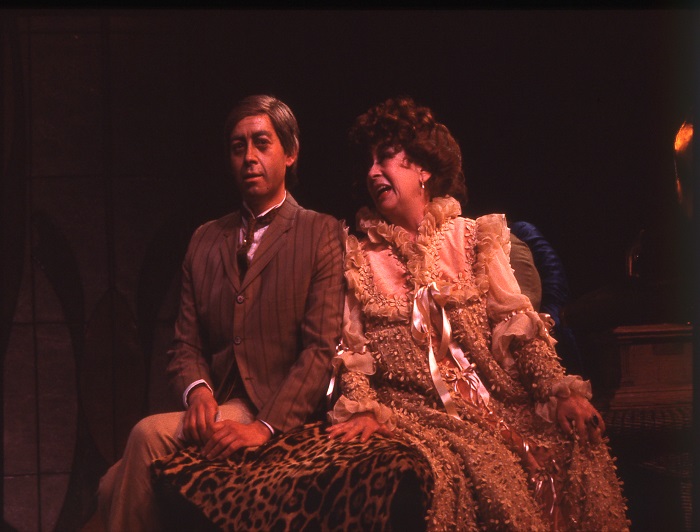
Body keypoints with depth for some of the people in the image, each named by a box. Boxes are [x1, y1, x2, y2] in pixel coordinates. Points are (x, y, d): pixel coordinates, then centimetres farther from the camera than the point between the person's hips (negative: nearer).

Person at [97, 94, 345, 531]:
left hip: (281, 412, -5)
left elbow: (321, 347, -7)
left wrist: (266, 426, -21)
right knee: (112, 489, -19)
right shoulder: (206, 241, 20)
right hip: (217, 411, 5)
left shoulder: (322, 234, 2)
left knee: (149, 434, -25)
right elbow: (187, 343, 15)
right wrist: (198, 391, -10)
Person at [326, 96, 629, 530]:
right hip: (412, 409, -2)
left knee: (577, 442, -24)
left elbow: (516, 320, 5)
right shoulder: (356, 253, 10)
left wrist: (561, 390, -8)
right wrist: (362, 409, -16)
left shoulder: (472, 237, 12)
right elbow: (350, 348, 2)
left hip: (493, 399, 2)